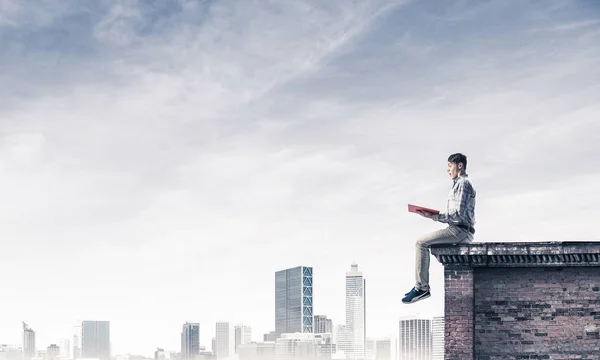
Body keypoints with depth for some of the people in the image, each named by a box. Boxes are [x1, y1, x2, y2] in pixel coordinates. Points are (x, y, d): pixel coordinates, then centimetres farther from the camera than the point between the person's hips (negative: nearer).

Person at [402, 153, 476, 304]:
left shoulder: (463, 183, -9)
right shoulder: (459, 184, 24)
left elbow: (458, 215, -20)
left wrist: (434, 216, -19)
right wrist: (433, 214, 10)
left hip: (460, 231, -11)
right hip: (459, 231, 11)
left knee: (422, 242, -16)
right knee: (422, 242, 16)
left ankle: (422, 287, -16)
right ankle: (420, 286, 12)